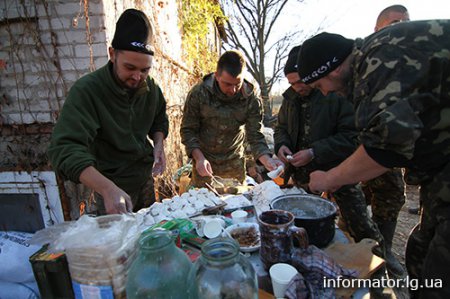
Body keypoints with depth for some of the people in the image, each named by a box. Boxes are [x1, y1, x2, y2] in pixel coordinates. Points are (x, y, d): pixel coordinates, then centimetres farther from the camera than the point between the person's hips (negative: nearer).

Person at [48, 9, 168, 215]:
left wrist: (158, 143, -11)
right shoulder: (86, 90, -25)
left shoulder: (149, 86, -9)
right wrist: (108, 189, -46)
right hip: (110, 185, -5)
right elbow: (65, 149, -33)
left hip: (145, 176, 5)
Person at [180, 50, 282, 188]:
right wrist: (199, 157, -24)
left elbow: (255, 135, -11)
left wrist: (267, 160, -28)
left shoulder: (252, 99, -13)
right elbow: (188, 130, -10)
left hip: (235, 164, 1)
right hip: (204, 160, -1)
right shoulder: (198, 93, -16)